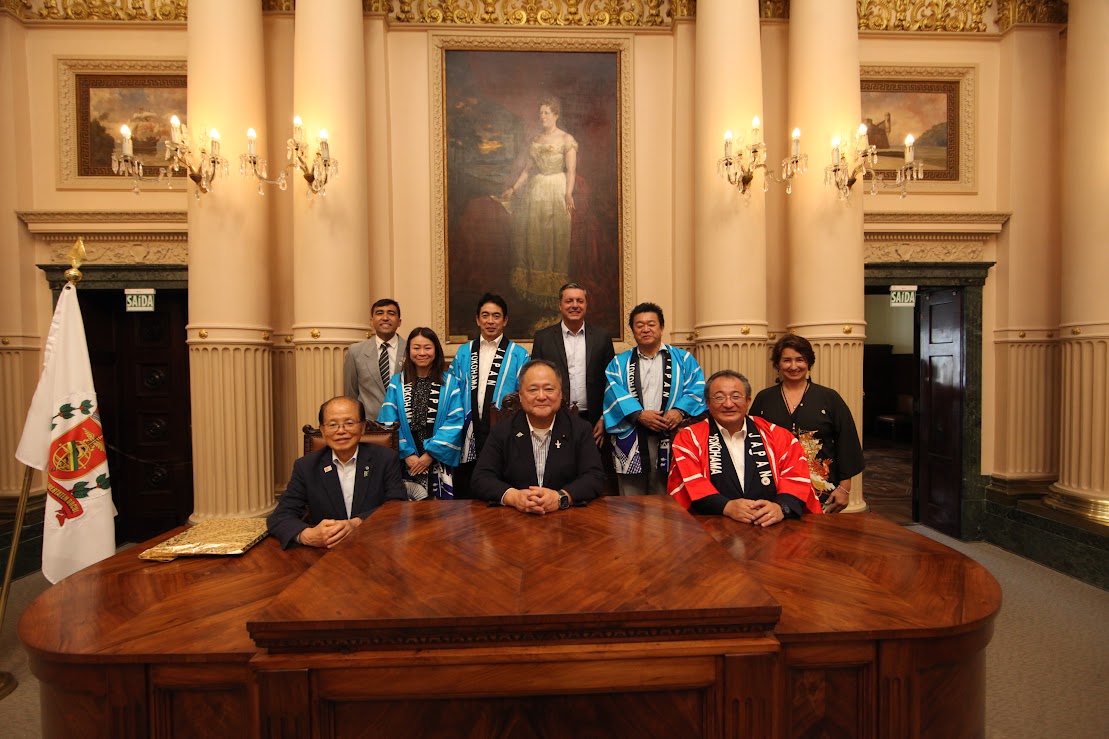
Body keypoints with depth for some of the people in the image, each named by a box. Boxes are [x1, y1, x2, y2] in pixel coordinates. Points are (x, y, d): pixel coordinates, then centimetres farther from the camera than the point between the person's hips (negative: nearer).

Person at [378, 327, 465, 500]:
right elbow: (388, 423, -1)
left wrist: (430, 453, -11)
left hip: (439, 463, 0)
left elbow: (455, 424, -5)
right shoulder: (397, 382, 5)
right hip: (406, 464, 1)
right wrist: (407, 454, -10)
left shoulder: (449, 383, 2)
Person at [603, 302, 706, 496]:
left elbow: (697, 388, 0)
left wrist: (680, 410, -18)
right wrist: (638, 414, -17)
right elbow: (614, 392, -2)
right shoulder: (619, 363, 14)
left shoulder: (683, 359, 13)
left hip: (671, 439, 0)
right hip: (631, 443, 1)